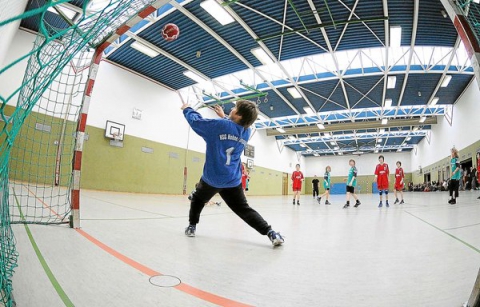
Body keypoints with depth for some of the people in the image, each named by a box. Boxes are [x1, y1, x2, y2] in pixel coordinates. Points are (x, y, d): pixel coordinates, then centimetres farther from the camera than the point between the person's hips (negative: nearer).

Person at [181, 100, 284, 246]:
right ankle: (271, 233, -3)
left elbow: (195, 120, -2)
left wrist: (187, 109, 17)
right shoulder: (247, 132, 2)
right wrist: (223, 117, 33)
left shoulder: (220, 125, -13)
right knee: (244, 210, 8)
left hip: (212, 178, -3)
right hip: (233, 181, 3)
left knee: (197, 200, 26)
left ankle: (192, 227, 32)